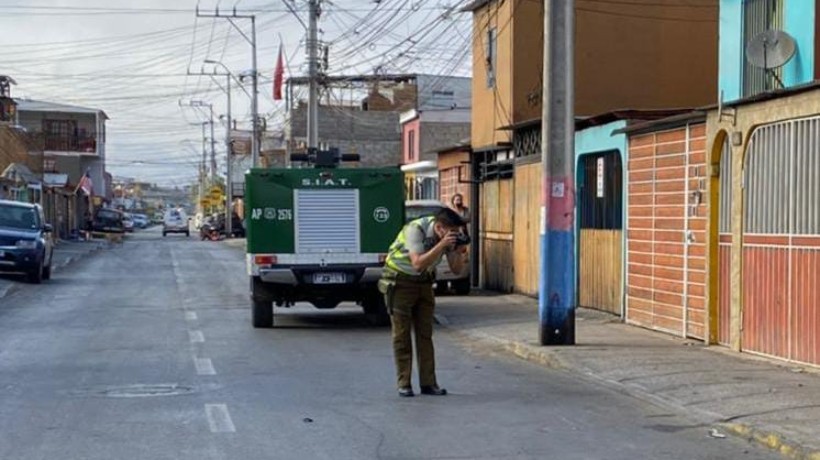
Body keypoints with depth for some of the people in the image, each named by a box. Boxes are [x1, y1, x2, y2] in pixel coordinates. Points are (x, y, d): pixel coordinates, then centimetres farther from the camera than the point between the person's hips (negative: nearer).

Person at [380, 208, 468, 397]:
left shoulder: (448, 237, -10)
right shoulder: (415, 229, -28)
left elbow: (457, 270, -4)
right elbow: (418, 264, -37)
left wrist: (459, 252, -24)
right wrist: (442, 245, -41)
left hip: (423, 282, 5)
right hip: (399, 282, -5)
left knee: (425, 334, 2)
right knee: (402, 334, -4)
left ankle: (428, 383, 4)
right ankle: (404, 384, 1)